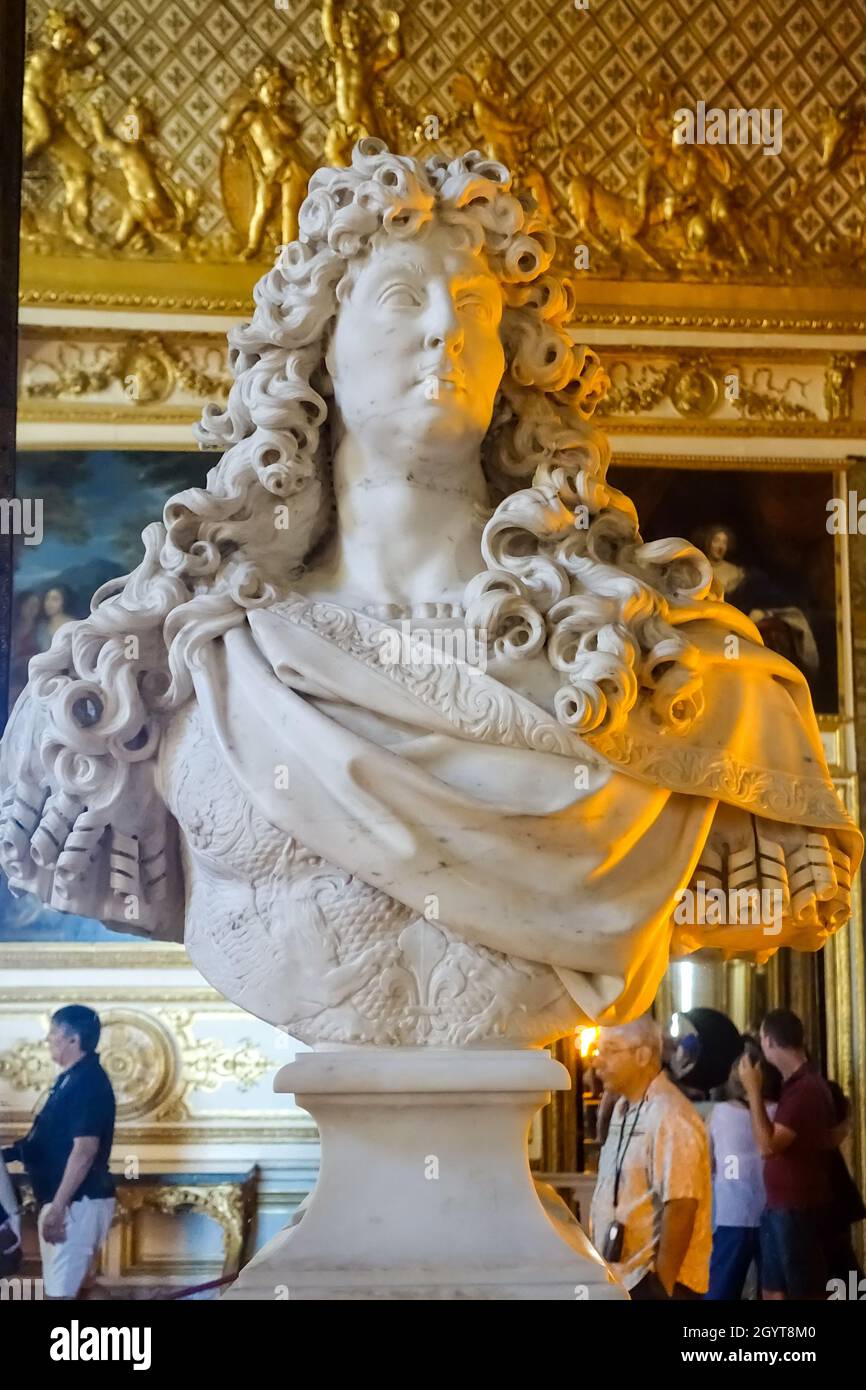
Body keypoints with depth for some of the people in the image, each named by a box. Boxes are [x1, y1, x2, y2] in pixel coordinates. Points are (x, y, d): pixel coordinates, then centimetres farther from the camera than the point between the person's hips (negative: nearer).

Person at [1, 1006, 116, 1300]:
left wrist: (57, 1207, -25)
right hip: (68, 1199, 10)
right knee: (65, 1286, 14)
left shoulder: (88, 1081, -17)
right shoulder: (73, 1078, 15)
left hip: (76, 1202, -10)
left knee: (60, 1290, -8)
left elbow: (84, 1150, -23)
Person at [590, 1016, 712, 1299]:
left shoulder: (669, 1116, -19)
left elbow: (681, 1206, -22)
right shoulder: (624, 1108, 10)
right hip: (623, 1277, 9)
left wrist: (663, 1283, -20)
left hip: (651, 1280, -9)